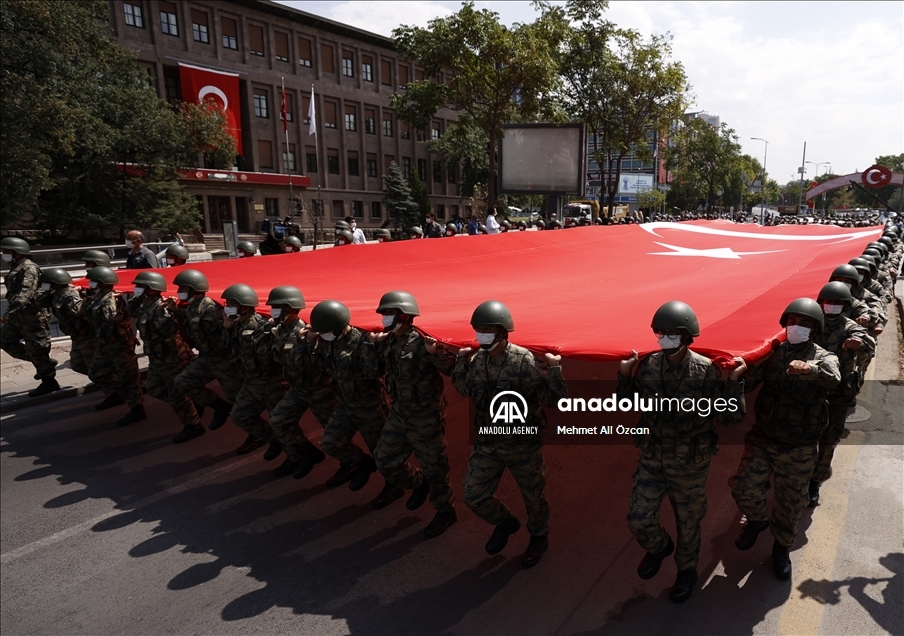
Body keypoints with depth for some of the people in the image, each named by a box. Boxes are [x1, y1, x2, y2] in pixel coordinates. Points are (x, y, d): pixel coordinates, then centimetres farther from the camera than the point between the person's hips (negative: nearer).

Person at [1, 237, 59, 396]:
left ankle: (49, 382, 9)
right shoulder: (16, 268, 14)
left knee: (37, 349, -3)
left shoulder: (29, 269, -19)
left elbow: (24, 295, -31)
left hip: (33, 316, -10)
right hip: (19, 316, 10)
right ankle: (45, 363, 21)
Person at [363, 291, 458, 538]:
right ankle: (418, 484, 42)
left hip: (425, 417, -8)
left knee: (433, 465, 5)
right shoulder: (389, 341, 1)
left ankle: (445, 511, 26)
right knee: (385, 459, 17)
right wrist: (372, 345, -3)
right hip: (399, 413, 8)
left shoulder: (423, 343, -21)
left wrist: (435, 353, -38)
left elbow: (453, 370, -21)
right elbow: (373, 368, 11)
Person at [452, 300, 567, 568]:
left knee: (533, 496, 15)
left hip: (523, 444, -5)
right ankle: (505, 523, 41)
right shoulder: (477, 360, -4)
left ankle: (539, 538, 45)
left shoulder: (524, 361, -21)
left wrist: (554, 370, -31)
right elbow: (465, 390, 15)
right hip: (487, 443, 5)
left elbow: (553, 399, -20)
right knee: (474, 495, 11)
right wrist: (461, 361, 6)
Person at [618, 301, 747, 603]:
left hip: (690, 466, -2)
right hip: (651, 461, 3)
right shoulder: (648, 366, -8)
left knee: (688, 524, 17)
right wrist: (624, 374, -8)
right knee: (638, 519, 6)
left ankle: (687, 569, 45)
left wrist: (734, 382, -26)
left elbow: (732, 418, -15)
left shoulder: (706, 371, -17)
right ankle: (659, 547, 40)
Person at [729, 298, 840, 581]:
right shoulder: (773, 352, -1)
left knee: (790, 503, 10)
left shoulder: (823, 357, -6)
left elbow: (833, 379, -30)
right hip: (762, 439, 1)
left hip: (798, 449, -1)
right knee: (744, 488, -2)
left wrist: (810, 369, -51)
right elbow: (748, 382, -9)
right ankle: (757, 521, 32)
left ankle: (782, 547, 37)